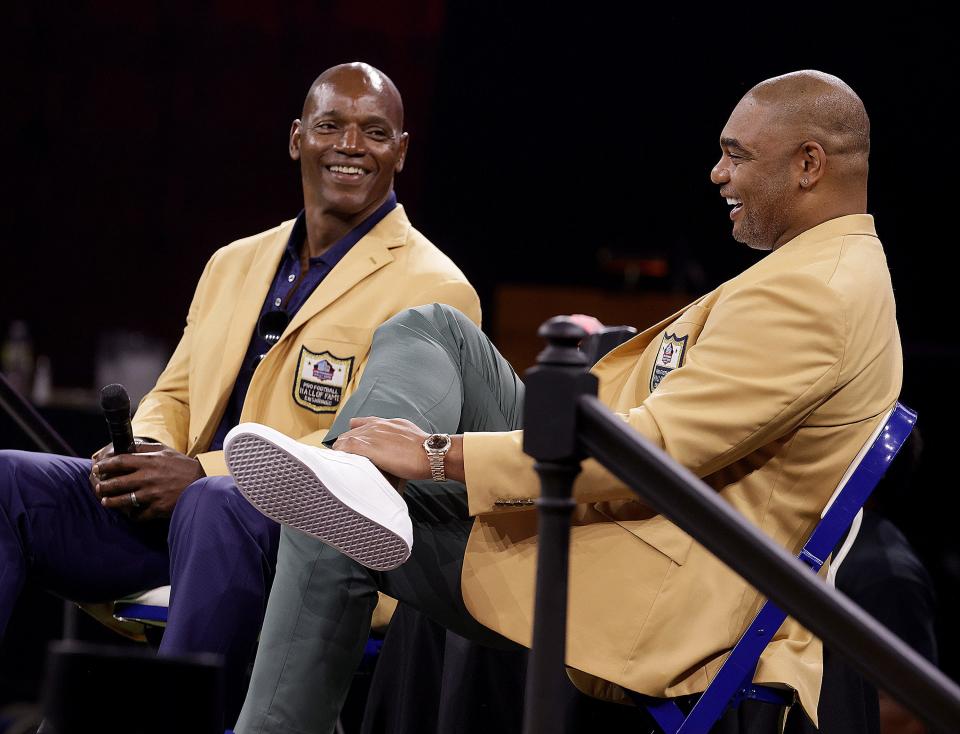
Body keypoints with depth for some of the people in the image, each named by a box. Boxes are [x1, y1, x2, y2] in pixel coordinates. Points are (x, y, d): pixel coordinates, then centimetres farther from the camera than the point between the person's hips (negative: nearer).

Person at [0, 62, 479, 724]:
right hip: (168, 511, 7)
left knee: (214, 507, -40)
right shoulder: (235, 264, 22)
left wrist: (202, 472, -19)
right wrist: (142, 451, -1)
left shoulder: (433, 291, -3)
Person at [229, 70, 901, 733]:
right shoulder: (842, 270, 16)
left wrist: (439, 453, -25)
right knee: (430, 329, 2)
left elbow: (656, 444, -27)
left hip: (640, 588, -11)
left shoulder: (812, 292, -21)